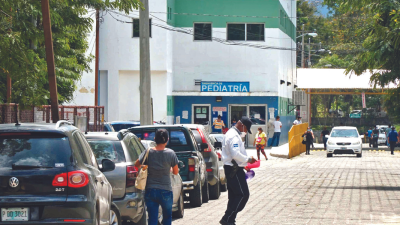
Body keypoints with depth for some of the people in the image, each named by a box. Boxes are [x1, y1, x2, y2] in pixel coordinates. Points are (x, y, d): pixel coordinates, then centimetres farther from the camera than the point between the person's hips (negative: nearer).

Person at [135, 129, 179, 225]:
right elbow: (176, 172, 0)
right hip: (166, 190, -1)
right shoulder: (171, 153, -10)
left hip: (150, 191, 1)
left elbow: (137, 165, 6)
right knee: (167, 216, 19)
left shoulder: (148, 152, -5)